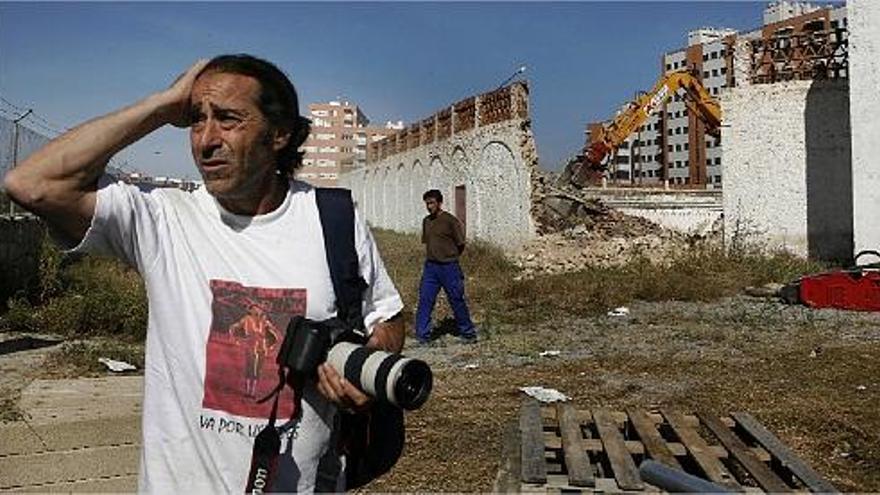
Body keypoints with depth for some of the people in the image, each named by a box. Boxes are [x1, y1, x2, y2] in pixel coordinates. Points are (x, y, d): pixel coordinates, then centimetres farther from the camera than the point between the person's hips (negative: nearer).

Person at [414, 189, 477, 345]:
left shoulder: (450, 220, -9)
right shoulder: (426, 221, 9)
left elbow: (461, 245, -4)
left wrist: (449, 257, 6)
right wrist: (434, 256, 9)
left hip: (449, 267, -5)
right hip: (430, 267, 5)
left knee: (457, 301, 5)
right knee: (424, 300, -1)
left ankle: (468, 333, 20)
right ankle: (422, 336, 6)